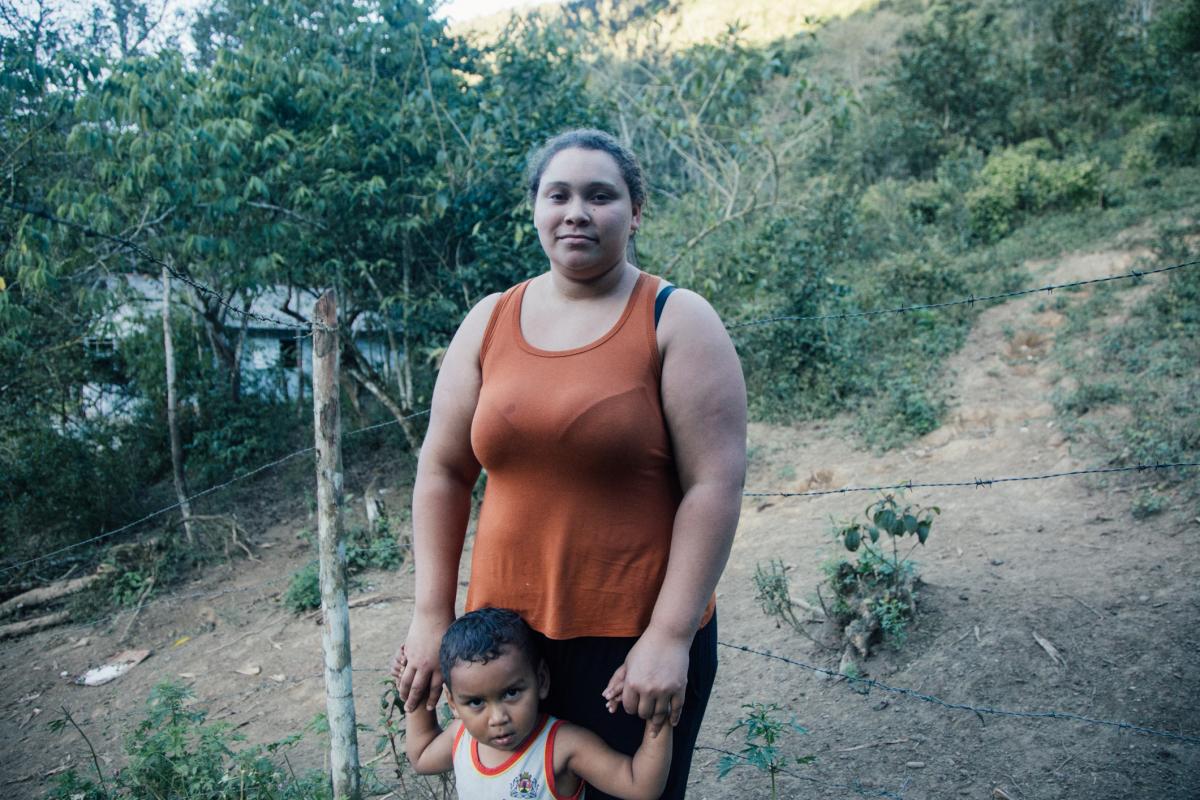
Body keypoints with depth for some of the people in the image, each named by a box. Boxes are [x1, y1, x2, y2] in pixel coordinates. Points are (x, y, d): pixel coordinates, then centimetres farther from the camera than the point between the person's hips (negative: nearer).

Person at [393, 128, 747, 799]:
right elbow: (443, 472, 7)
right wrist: (432, 617, 4)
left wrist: (670, 637, -15)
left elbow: (715, 484, -11)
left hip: (636, 638, -3)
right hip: (505, 635, 4)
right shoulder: (490, 322, 5)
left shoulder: (677, 322, -6)